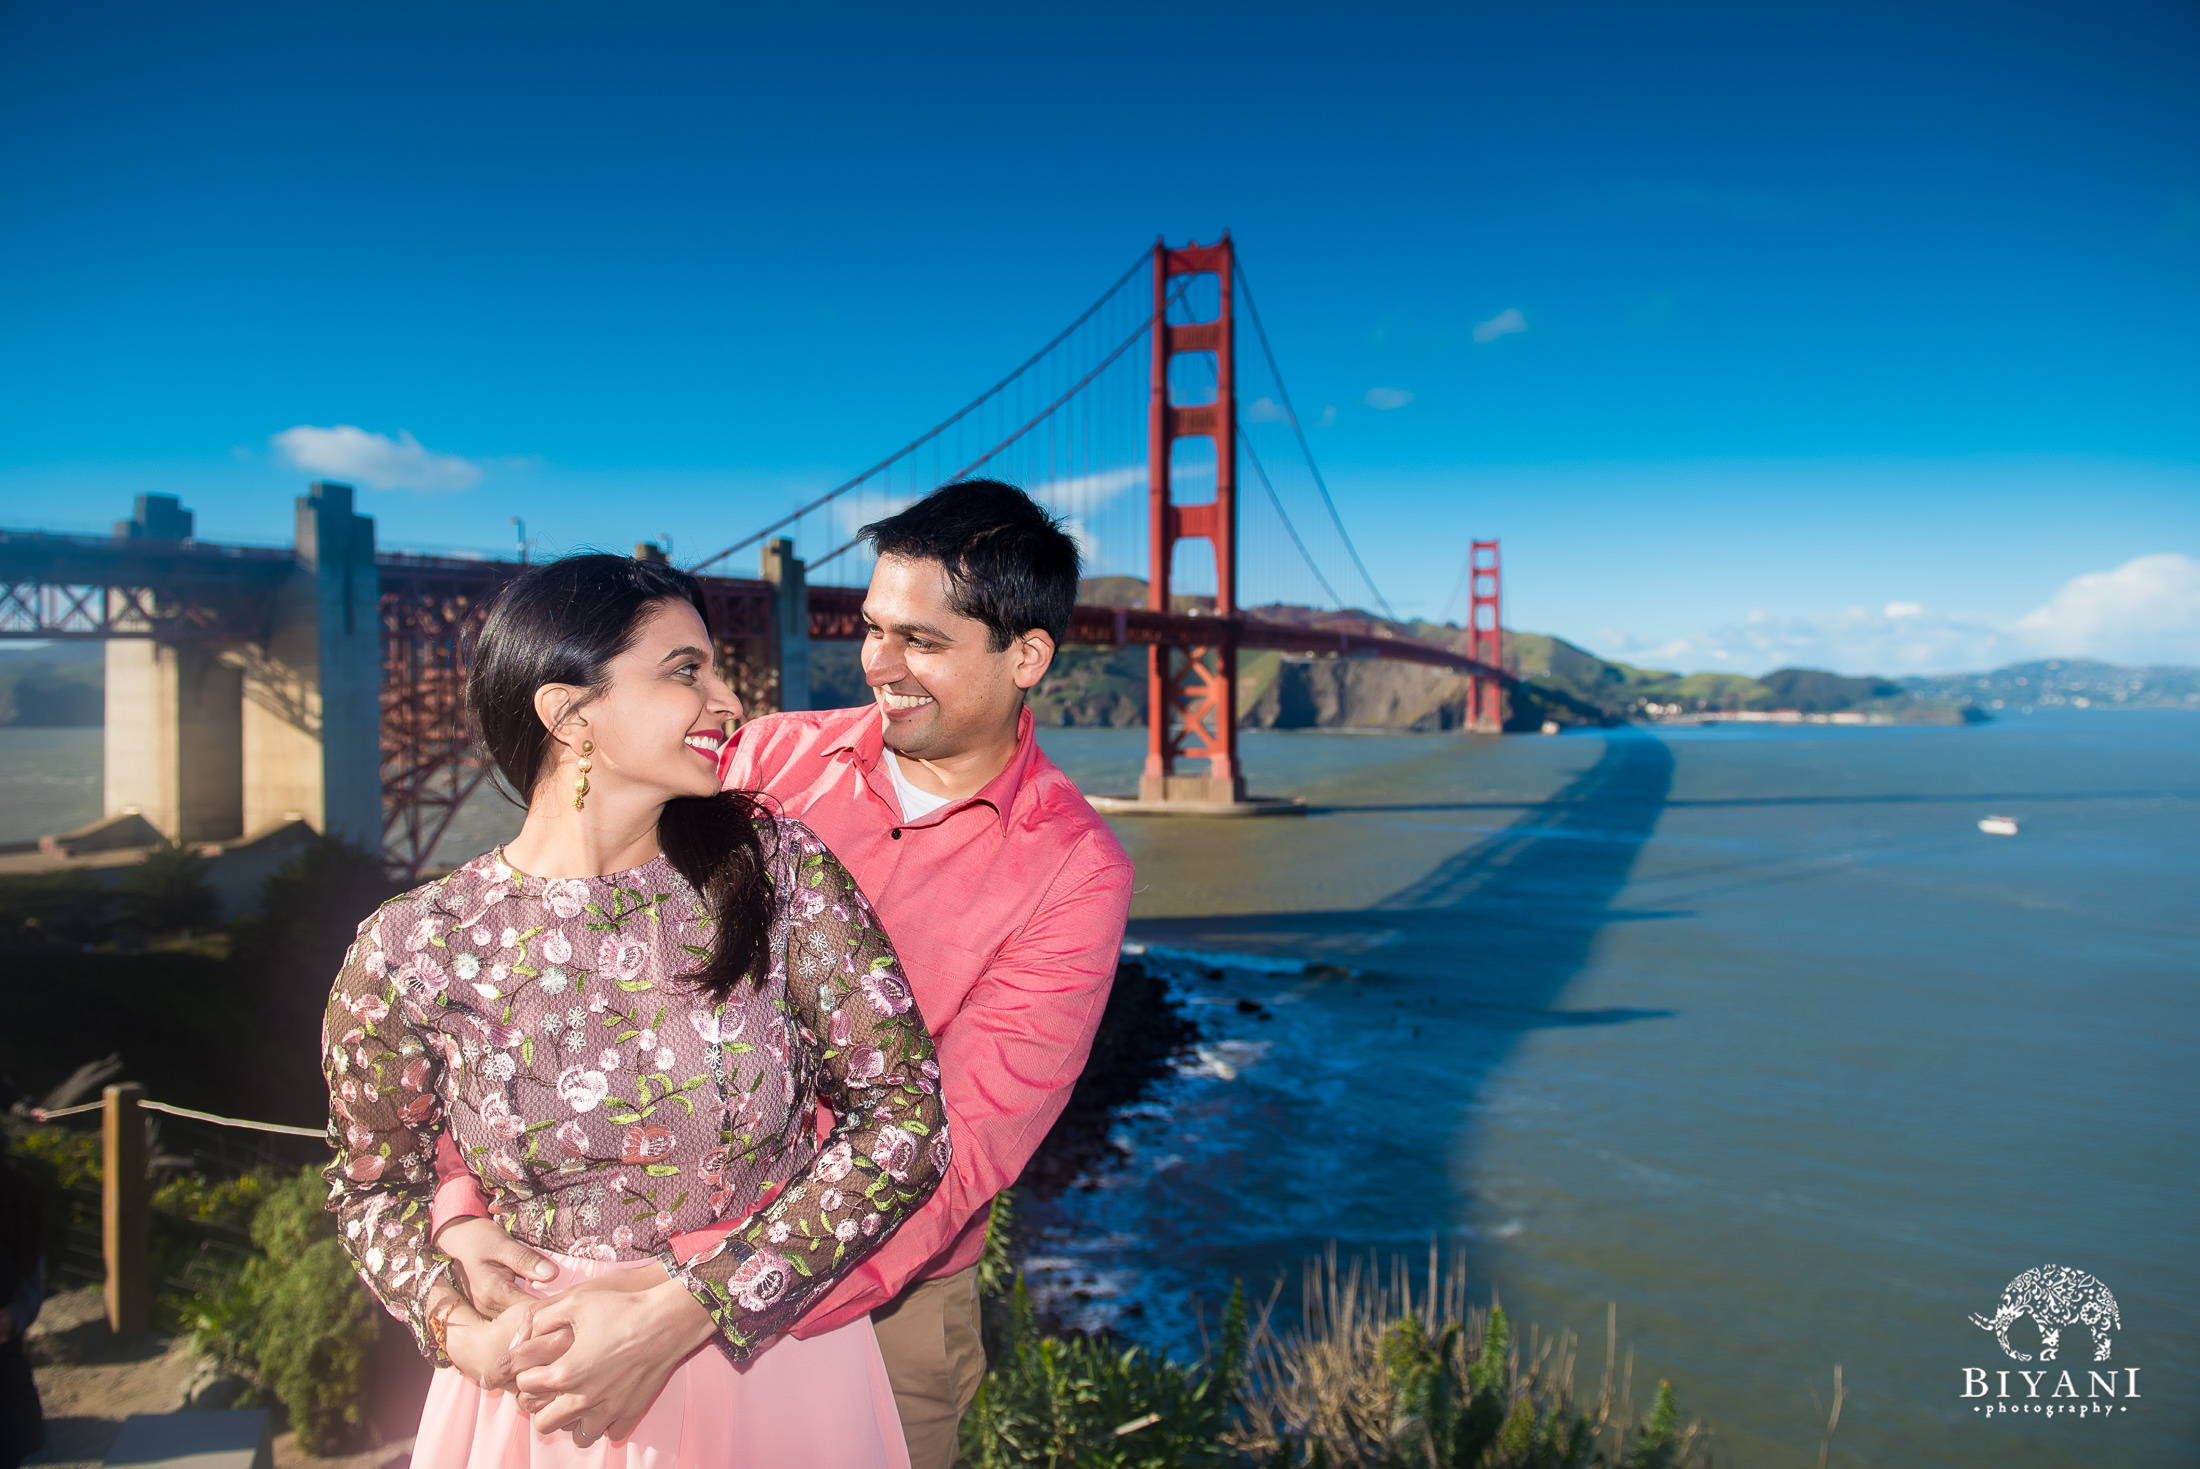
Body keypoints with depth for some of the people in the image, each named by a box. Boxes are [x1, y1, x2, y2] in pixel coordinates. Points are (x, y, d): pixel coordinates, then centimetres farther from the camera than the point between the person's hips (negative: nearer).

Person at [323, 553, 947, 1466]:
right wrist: (462, 1330, -14)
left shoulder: (778, 868, -13)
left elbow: (905, 1115, -16)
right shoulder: (409, 953, -12)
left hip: (771, 1365, 1)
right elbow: (374, 1185, 4)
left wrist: (678, 1316, -20)